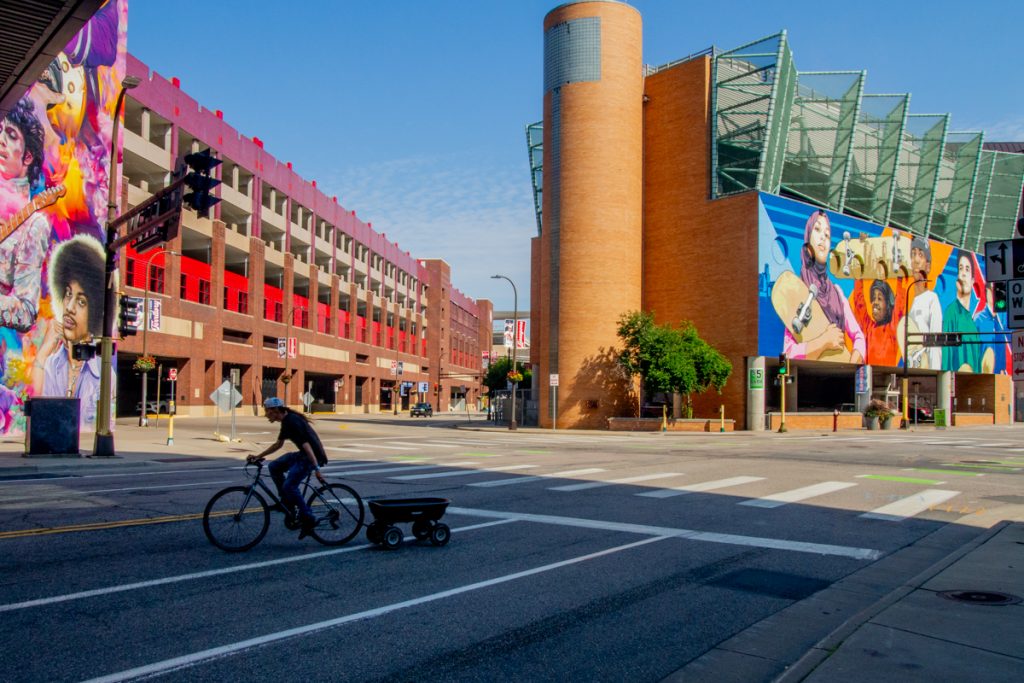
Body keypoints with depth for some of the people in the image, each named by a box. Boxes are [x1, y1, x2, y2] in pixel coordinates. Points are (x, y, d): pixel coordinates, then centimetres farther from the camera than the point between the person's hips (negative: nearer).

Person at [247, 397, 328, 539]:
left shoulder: (292, 421, -19)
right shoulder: (286, 421, 12)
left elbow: (306, 445, -26)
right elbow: (278, 444, 24)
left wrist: (316, 469, -30)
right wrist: (259, 456, 19)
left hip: (312, 455, -10)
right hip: (303, 454, 10)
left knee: (289, 485, -16)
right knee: (274, 467, 8)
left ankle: (308, 520, -8)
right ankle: (287, 502, 15)